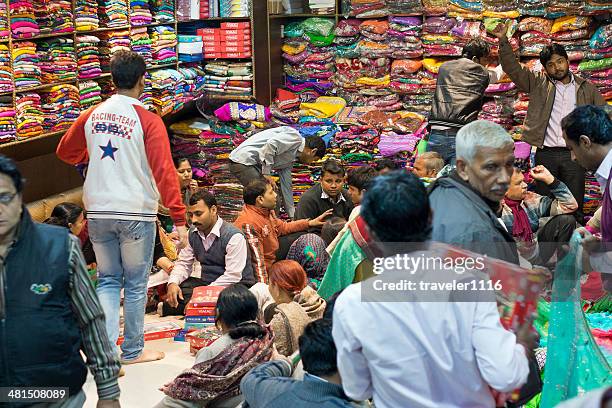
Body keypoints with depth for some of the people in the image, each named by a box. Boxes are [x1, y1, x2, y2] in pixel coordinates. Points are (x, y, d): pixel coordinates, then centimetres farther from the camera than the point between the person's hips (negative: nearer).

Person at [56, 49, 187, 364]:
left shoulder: (92, 115, 4)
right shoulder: (148, 120, -11)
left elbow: (65, 153, 18)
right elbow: (164, 172, -16)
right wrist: (179, 219, -15)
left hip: (98, 212, 4)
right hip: (136, 213, -4)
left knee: (108, 281, 15)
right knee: (135, 285, 10)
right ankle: (132, 351, 19)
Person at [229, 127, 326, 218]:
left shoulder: (290, 158, 19)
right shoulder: (295, 137, -8)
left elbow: (286, 186, 23)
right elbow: (270, 144, -24)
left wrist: (292, 216, 25)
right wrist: (267, 174, -18)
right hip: (243, 161, -10)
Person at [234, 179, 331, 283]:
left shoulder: (267, 212, 3)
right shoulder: (249, 225, -27)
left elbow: (282, 227, 21)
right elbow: (256, 260, -30)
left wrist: (310, 223, 19)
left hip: (273, 262, 10)